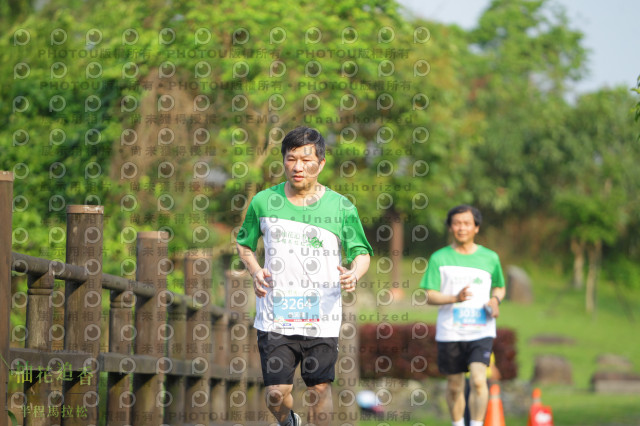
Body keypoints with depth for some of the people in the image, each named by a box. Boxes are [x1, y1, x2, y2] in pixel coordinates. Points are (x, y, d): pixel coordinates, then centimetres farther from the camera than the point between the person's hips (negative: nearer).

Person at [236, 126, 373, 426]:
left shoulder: (341, 207, -1)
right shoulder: (264, 202, 2)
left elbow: (361, 252, 8)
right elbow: (244, 244, 16)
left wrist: (354, 274, -15)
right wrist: (255, 273, -3)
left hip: (322, 320, 0)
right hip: (274, 318, 0)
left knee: (319, 389, 1)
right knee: (276, 394, -4)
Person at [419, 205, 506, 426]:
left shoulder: (490, 258, 8)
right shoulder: (439, 258, 2)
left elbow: (499, 287, 23)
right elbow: (430, 296, -3)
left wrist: (495, 300, -1)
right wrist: (455, 298, -21)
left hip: (481, 332, 0)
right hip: (449, 333, 0)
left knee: (478, 380, -19)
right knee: (454, 386, 9)